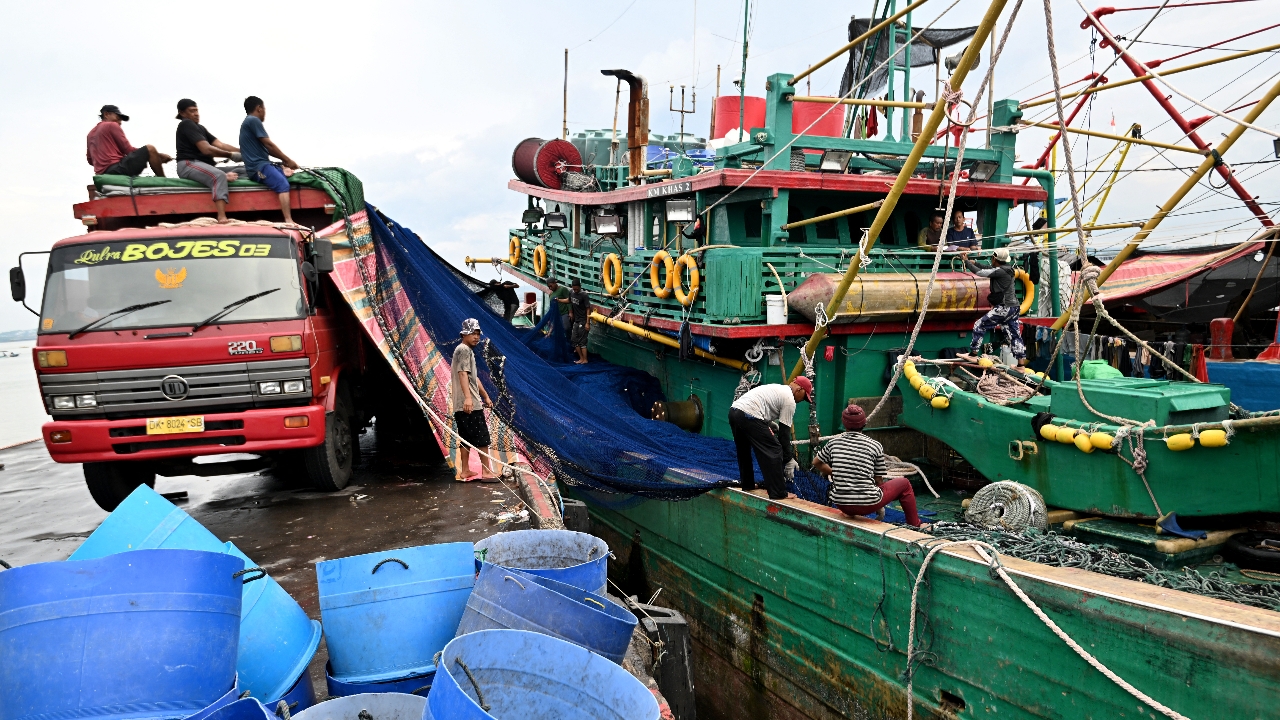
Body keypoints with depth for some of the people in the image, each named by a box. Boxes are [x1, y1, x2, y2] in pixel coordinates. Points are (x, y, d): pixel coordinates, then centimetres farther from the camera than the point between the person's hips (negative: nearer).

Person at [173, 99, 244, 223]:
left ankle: (227, 176, -33)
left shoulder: (200, 127, 25)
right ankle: (222, 217, -57)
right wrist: (231, 155, -10)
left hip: (204, 166, 10)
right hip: (188, 165, -10)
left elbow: (220, 144, 13)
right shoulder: (186, 124, -3)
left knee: (243, 169, 1)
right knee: (219, 176, -40)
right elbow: (206, 149, -14)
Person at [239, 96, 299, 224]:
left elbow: (265, 148, 24)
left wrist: (284, 160, 14)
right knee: (283, 184, -28)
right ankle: (289, 221, -45)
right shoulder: (253, 120, -6)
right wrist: (287, 160, -2)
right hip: (259, 167, -11)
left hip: (260, 165, 11)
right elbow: (269, 144, -10)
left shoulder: (248, 122, 26)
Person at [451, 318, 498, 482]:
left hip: (461, 406, 10)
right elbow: (463, 373, -23)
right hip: (469, 404, -10)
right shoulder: (463, 350, -9)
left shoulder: (468, 350, 24)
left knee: (467, 439, 11)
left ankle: (465, 472, 14)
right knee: (482, 437, -4)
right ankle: (486, 472, 0)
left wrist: (486, 396, 34)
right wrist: (468, 397, -34)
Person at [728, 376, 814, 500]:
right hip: (749, 416, -10)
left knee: (744, 451, 27)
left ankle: (747, 485, 39)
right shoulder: (790, 401, 2)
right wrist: (789, 459, 8)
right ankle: (778, 493, 2)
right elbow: (784, 433, 2)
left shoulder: (777, 389, 29)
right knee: (774, 452, -2)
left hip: (734, 410, 10)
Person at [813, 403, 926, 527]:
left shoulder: (834, 442, 1)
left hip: (841, 505, 4)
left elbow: (816, 462, 16)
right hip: (868, 504, -4)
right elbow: (878, 480, 1)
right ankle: (915, 526, 30)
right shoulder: (875, 446, -5)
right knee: (904, 484, 19)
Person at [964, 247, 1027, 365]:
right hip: (1013, 307, 9)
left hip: (1004, 308, -9)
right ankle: (1021, 364, 10)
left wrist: (966, 261, -7)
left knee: (979, 326, 0)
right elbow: (988, 270, 26)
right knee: (1014, 336, 9)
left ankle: (973, 354, 2)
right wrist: (974, 263, 22)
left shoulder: (1000, 271, -15)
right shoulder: (1006, 268, 12)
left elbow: (980, 272, -18)